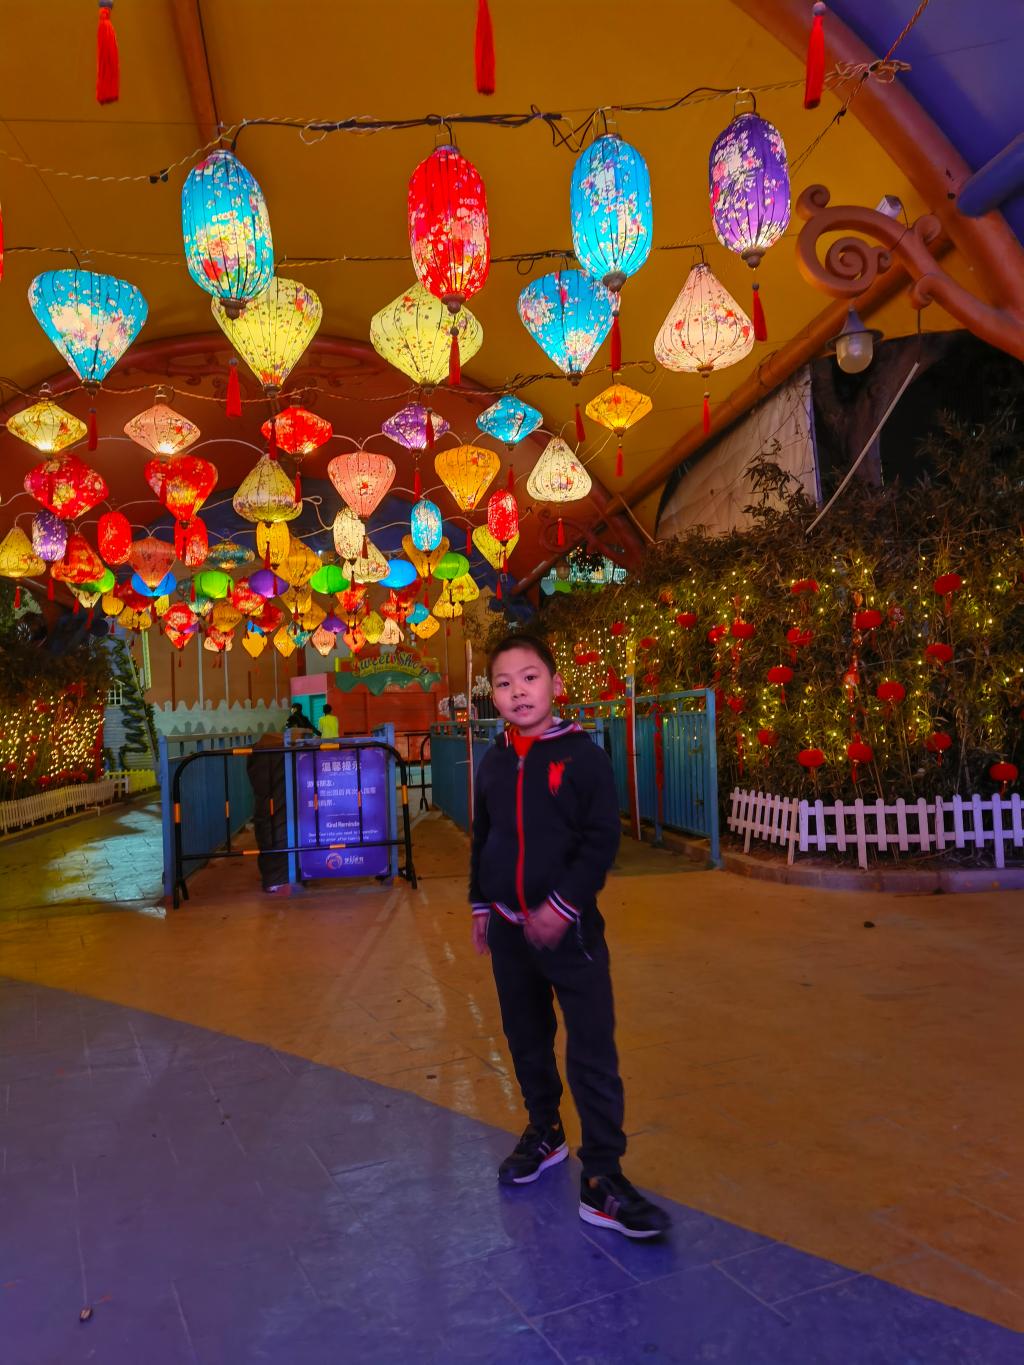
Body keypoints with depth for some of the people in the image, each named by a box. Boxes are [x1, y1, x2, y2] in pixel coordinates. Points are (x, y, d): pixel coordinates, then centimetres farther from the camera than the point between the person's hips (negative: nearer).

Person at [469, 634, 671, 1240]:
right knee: (527, 1041, 19)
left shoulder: (583, 755, -10)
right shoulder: (493, 763, 6)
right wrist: (482, 905, 14)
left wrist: (563, 904, -19)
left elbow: (602, 841, -13)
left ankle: (603, 1178, 8)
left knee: (594, 1055, -3)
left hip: (569, 928, -5)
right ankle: (544, 1131, 40)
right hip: (510, 929, 5)